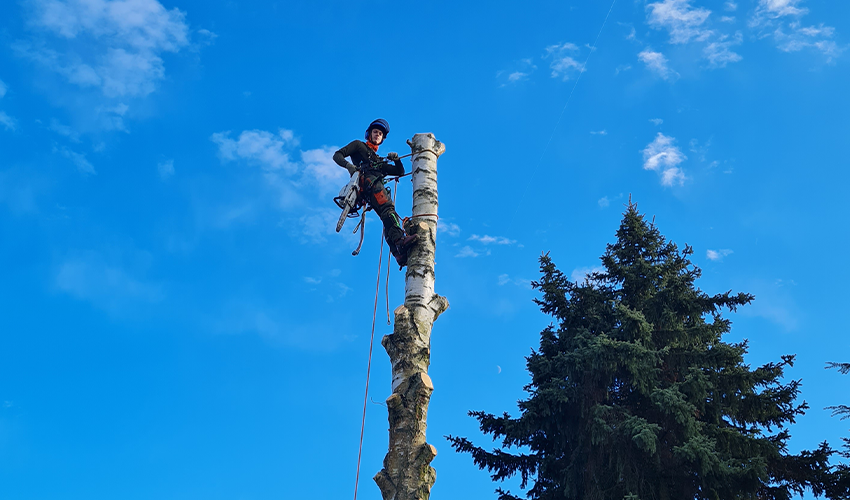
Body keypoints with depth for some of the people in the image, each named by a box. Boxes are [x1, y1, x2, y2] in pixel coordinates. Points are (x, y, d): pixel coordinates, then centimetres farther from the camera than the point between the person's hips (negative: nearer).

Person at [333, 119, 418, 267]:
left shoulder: (379, 160, 43)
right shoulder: (359, 145, 28)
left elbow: (400, 172, 39)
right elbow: (337, 155, 16)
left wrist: (396, 159, 18)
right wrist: (348, 165, -6)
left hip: (378, 186, 6)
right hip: (367, 180, -6)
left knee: (388, 219, -17)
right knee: (388, 209, -31)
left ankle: (399, 254, -33)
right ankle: (400, 240, -51)